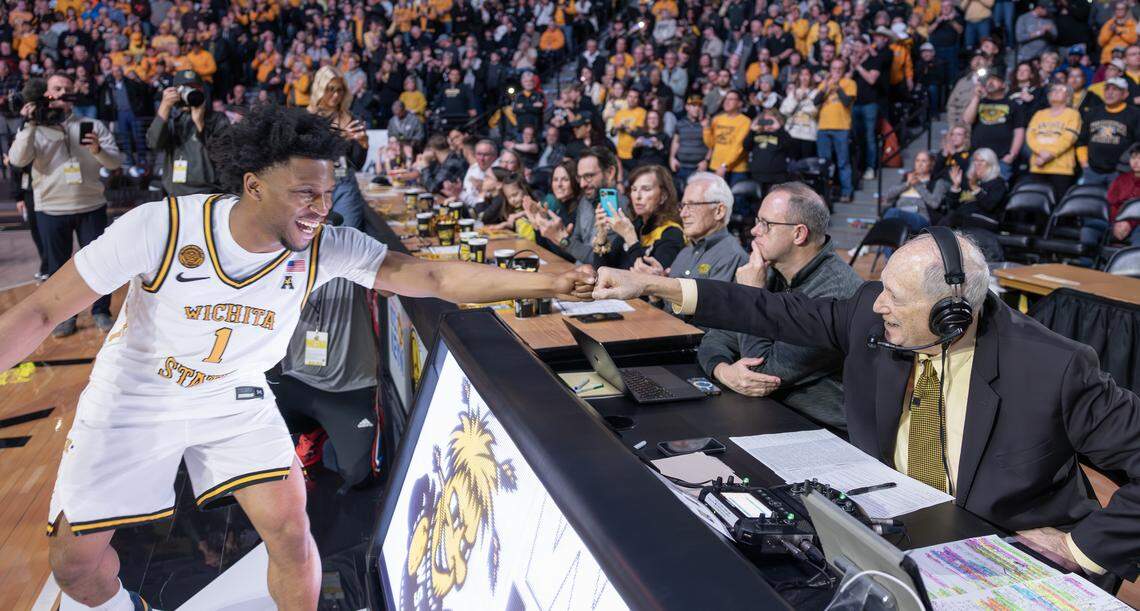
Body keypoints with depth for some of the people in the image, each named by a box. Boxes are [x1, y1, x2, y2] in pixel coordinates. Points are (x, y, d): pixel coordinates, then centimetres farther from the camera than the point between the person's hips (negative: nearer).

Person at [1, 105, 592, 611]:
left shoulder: (327, 248, -22)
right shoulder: (160, 227, -28)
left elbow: (435, 277, -29)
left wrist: (549, 282, -40)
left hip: (235, 397, 1)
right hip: (133, 394, -1)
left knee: (290, 533, -7)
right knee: (75, 558, 6)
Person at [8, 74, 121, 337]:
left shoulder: (93, 125, 6)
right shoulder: (34, 128, 5)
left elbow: (115, 162, -2)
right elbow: (18, 159, -11)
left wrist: (99, 151, -23)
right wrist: (30, 125, -19)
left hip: (91, 206, 0)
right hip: (51, 209, 0)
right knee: (58, 264, 9)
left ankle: (101, 311, 17)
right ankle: (64, 314, 20)